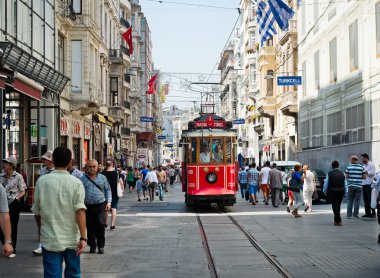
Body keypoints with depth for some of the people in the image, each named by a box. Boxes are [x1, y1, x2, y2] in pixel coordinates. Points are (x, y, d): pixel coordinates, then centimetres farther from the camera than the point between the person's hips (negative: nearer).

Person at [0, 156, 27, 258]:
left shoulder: (18, 177, -6)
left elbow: (23, 192, -2)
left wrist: (16, 198, -16)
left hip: (13, 205, -4)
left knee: (13, 227, 3)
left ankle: (12, 250, 15)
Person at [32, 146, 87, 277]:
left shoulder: (42, 181, -3)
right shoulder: (76, 182, -6)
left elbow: (36, 210, 5)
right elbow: (80, 211, -13)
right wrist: (83, 237, -13)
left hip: (50, 239, 0)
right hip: (72, 239, 1)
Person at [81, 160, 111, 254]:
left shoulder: (102, 178, 10)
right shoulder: (83, 179, 6)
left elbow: (108, 190, 14)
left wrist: (108, 202, 3)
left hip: (100, 205, 0)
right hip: (87, 206, 1)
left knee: (100, 224, -12)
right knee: (90, 227, 5)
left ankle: (101, 246, -1)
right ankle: (92, 246, 18)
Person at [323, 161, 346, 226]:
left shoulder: (329, 174, -6)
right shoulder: (342, 174, 4)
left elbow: (326, 184, -2)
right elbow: (345, 184, 8)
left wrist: (325, 191, 12)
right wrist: (344, 192, 19)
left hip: (332, 191, -4)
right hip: (341, 191, 4)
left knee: (335, 206, -1)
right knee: (338, 206, 17)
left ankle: (338, 221, -8)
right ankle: (336, 219, 26)